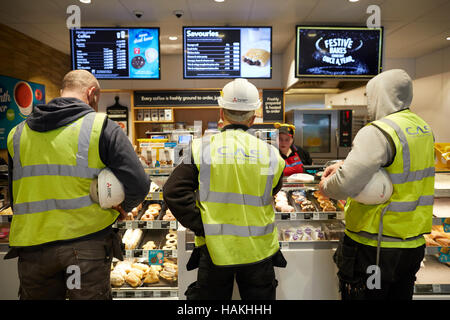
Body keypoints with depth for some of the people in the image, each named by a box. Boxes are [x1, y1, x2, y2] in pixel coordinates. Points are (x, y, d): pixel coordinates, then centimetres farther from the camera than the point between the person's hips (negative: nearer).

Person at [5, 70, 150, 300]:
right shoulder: (102, 127, -9)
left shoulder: (18, 134, 6)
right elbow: (138, 185, -16)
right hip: (88, 244, -4)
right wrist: (122, 208, 3)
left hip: (31, 246, 5)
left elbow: (14, 197, 12)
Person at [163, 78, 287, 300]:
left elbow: (174, 192, -13)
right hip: (258, 249, 1)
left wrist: (201, 227, -9)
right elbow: (271, 194, 7)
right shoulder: (270, 154, -4)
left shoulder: (201, 148, -9)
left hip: (214, 249, -1)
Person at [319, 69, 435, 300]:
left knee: (362, 294, 9)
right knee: (400, 295, 24)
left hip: (374, 248, -8)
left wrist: (326, 186, -11)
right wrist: (344, 164, 11)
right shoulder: (423, 128, 8)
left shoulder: (378, 132, -22)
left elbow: (346, 184, -32)